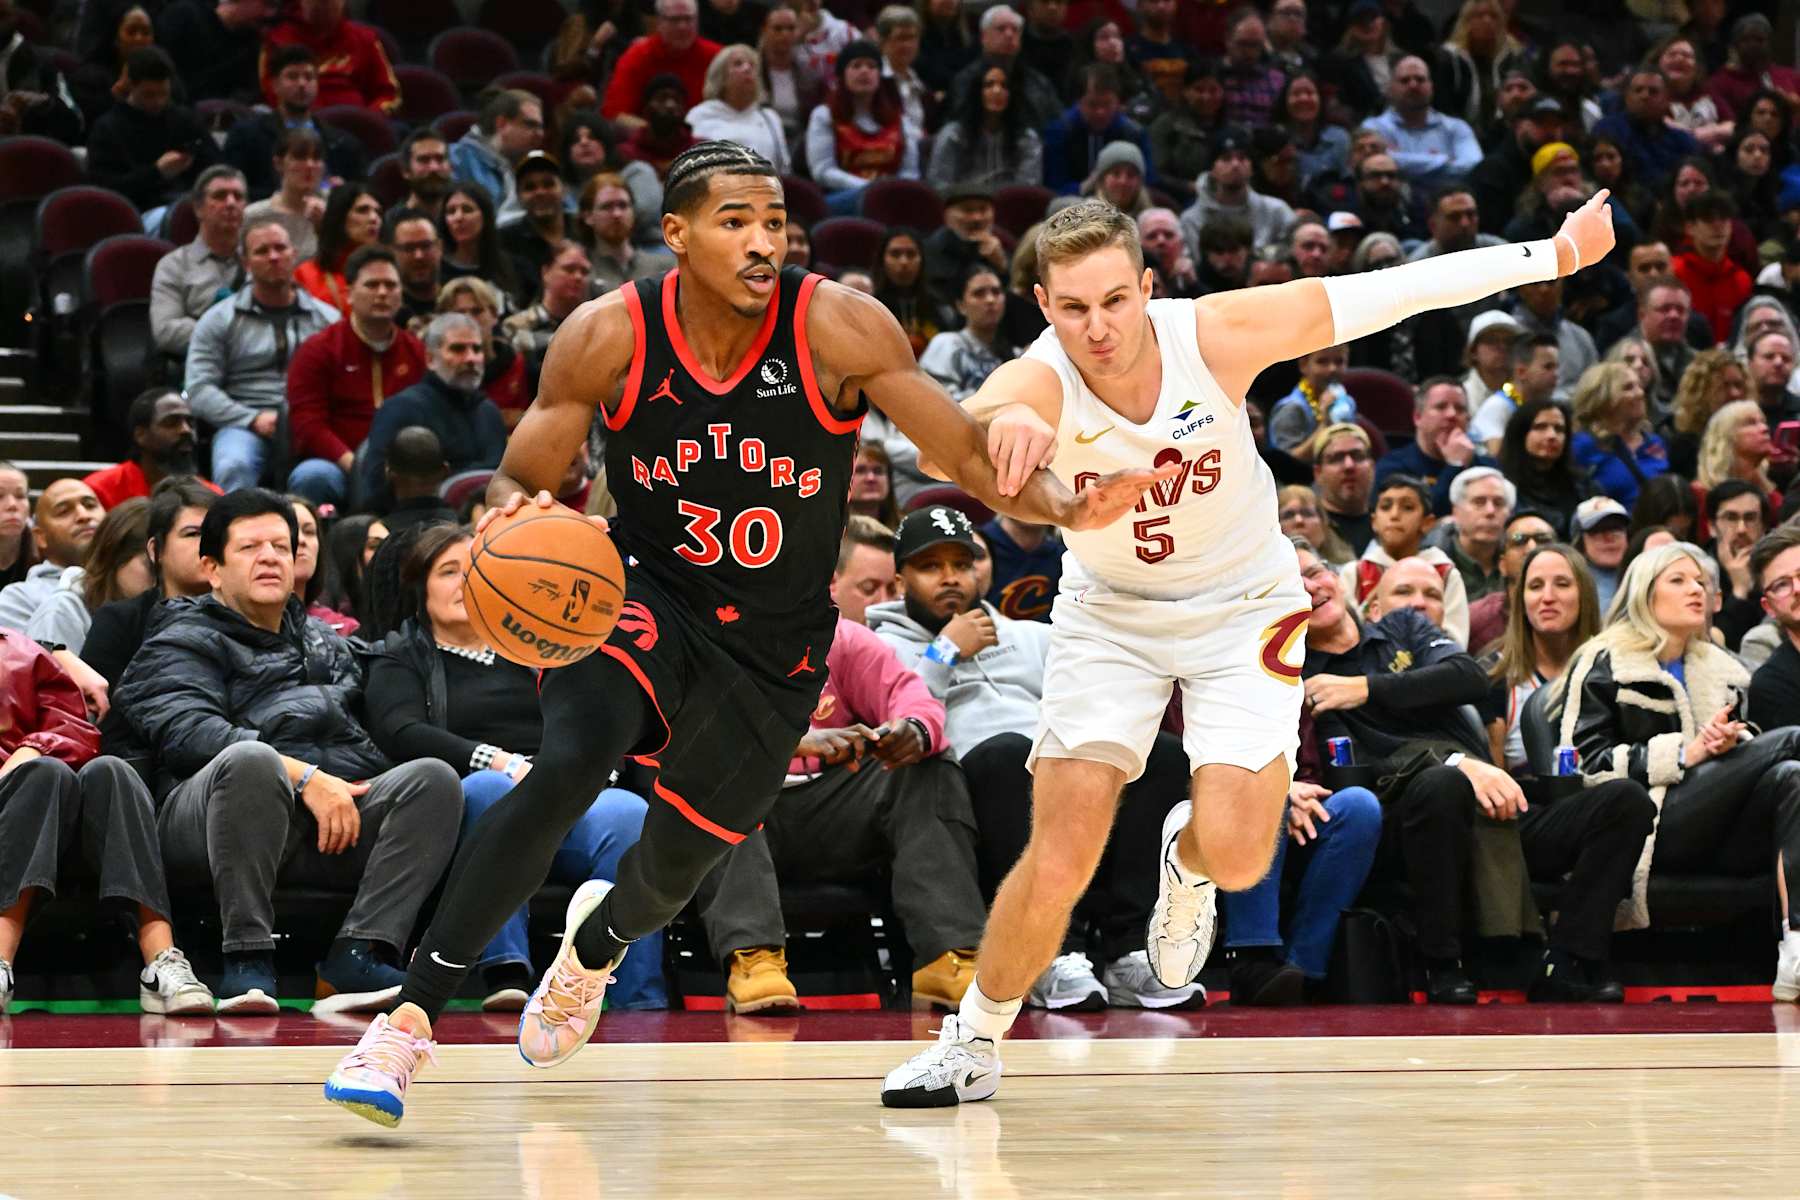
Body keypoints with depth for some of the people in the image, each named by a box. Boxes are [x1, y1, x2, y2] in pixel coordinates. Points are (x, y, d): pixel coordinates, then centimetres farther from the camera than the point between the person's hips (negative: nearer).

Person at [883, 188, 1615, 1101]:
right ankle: (972, 1044, 15)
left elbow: (1386, 294, -16)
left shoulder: (1215, 335, -24)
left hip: (1243, 609, 0)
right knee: (1057, 865, -9)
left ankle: (1187, 859, 22)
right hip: (1110, 615, 0)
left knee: (1235, 853, -17)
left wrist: (1555, 253, -12)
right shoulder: (1040, 383, -27)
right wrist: (1001, 422, -75)